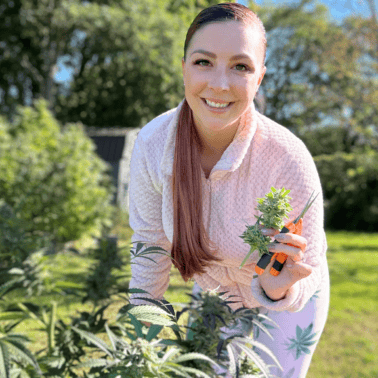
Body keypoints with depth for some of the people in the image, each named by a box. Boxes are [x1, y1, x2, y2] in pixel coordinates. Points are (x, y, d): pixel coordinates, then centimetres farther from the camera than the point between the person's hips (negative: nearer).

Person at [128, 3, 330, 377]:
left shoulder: (289, 161, -35)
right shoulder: (152, 142, -26)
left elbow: (308, 271, -23)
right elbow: (150, 242, -11)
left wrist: (278, 289, -45)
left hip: (285, 302, -3)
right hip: (210, 293, 3)